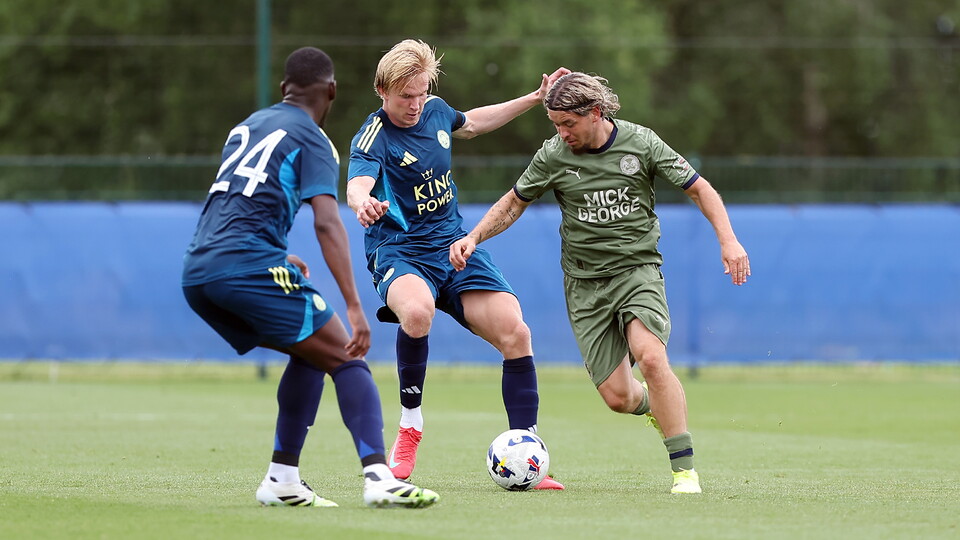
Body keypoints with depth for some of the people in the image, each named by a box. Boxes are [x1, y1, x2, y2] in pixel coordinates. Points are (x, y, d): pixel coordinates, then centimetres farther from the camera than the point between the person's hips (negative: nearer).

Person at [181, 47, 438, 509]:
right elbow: (327, 223, -12)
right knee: (346, 358, -4)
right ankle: (379, 478, -22)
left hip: (196, 273, 8)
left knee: (311, 353, 21)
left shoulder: (248, 126, 25)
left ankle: (281, 481, 15)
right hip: (247, 264, -8)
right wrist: (354, 308, -18)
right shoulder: (311, 139, 2)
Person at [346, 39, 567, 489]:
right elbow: (357, 184, -35)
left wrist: (533, 99, 29)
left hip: (454, 245, 6)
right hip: (399, 250, -6)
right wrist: (363, 204, -59)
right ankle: (410, 424, -18)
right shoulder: (372, 139, -14)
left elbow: (470, 123, 31)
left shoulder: (435, 111, 7)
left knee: (515, 334, -12)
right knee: (417, 311, -40)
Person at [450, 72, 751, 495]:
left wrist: (728, 240, -9)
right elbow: (513, 204, 11)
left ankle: (684, 469, -21)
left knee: (650, 357, -29)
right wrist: (474, 237, -4)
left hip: (638, 268, -2)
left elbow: (698, 189, 2)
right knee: (617, 397, -6)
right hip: (585, 282, 2)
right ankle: (653, 405, 33)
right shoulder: (553, 155, -2)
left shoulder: (640, 143, -5)